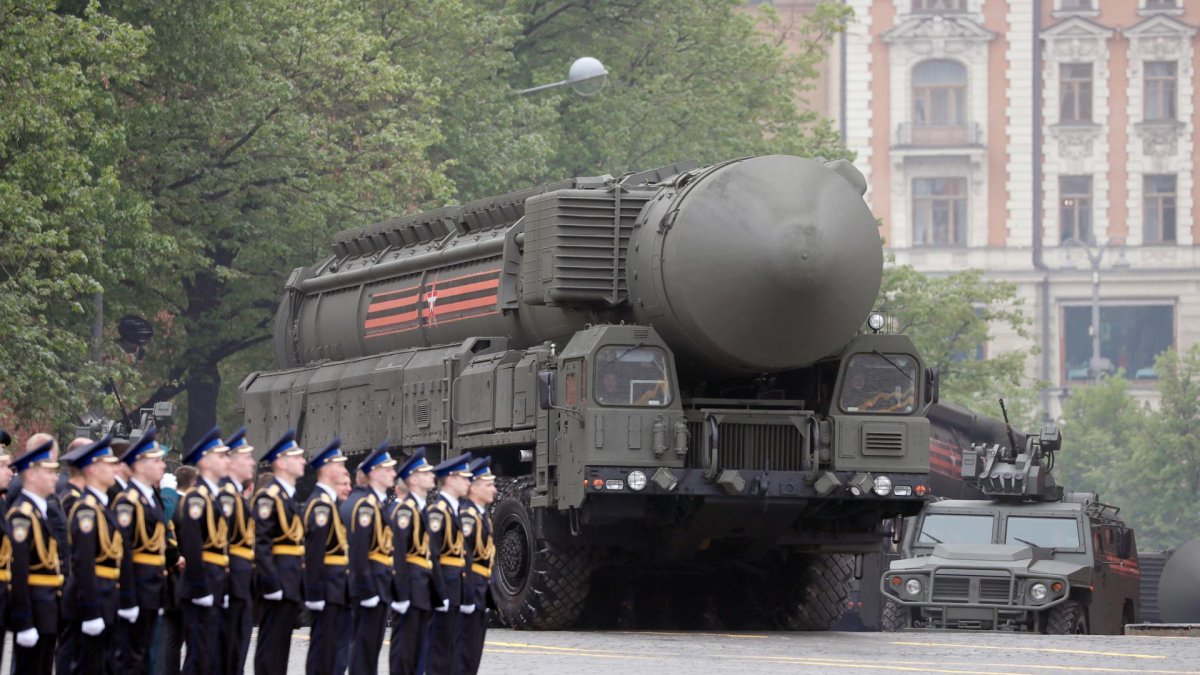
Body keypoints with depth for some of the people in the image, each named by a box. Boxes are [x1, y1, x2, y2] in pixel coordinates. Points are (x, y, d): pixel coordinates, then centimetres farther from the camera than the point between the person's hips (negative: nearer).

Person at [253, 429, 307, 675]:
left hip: (292, 583, 10)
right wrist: (271, 583, -24)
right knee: (270, 645, -7)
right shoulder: (269, 498, -13)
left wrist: (299, 581, 18)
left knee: (281, 643, 11)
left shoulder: (289, 497, 18)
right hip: (279, 580, -10)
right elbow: (261, 544, -19)